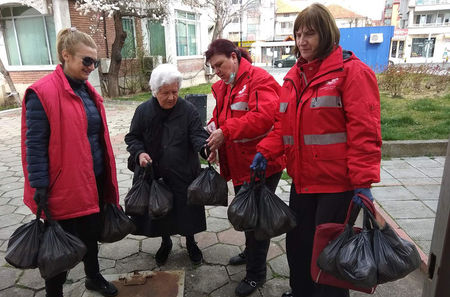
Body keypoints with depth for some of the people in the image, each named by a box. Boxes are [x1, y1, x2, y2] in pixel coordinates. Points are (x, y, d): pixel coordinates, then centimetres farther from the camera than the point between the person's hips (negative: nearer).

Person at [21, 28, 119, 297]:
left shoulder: (88, 90, 8)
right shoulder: (42, 93, -15)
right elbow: (35, 145, -15)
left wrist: (107, 176, 16)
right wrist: (40, 187, -16)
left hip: (95, 180, 7)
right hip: (64, 185, -7)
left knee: (92, 233, 23)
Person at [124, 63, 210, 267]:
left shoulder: (188, 110, -6)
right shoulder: (143, 111, -2)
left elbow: (197, 135, -11)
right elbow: (132, 137, 7)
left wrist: (205, 147, -33)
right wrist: (139, 153, -13)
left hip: (183, 174, -1)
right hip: (154, 175, 2)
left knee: (187, 210, 10)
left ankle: (190, 242, 37)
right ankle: (165, 243, 42)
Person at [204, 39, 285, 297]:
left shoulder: (258, 79, -16)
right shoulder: (224, 87, 12)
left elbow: (264, 116, -30)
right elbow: (220, 116, 17)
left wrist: (225, 132, -29)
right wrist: (212, 129, -6)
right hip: (239, 164, 9)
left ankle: (256, 274, 22)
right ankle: (251, 252, 47)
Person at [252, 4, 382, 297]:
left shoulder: (351, 71, -11)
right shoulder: (294, 75, 11)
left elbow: (364, 131, -17)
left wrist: (363, 181, -21)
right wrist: (265, 152, -2)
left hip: (337, 182, -7)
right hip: (302, 179, 7)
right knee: (297, 241, 20)